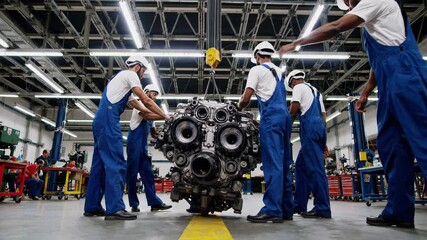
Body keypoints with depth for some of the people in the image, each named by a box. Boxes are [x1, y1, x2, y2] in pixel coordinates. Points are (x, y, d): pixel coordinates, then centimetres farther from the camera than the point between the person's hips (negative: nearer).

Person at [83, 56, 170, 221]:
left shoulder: (122, 77, 32)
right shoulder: (130, 75, 2)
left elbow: (137, 105, 32)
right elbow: (146, 101, -5)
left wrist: (157, 114, 30)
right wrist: (165, 116, 4)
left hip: (101, 120, 10)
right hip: (108, 119, -10)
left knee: (100, 163, 9)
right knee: (116, 163, -15)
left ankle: (92, 206, 13)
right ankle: (115, 208, -19)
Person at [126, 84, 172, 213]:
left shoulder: (149, 109, 24)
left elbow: (153, 132, 23)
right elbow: (146, 115, -22)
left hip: (143, 145, 8)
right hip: (134, 143, -8)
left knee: (148, 173, 2)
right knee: (132, 173, -3)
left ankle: (154, 202, 1)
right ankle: (134, 204, 2)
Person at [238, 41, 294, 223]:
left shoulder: (257, 70, 4)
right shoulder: (280, 72, 26)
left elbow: (246, 99, -5)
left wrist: (238, 108, 16)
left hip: (271, 117, -8)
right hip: (284, 116, 8)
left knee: (273, 163, -13)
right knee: (284, 164, 6)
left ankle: (272, 210, -15)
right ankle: (286, 209, 10)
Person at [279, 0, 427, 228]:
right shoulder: (371, 22, 30)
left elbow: (336, 27, -9)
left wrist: (296, 43, -3)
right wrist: (365, 94, 23)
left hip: (403, 76, -10)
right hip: (391, 85, 10)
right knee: (391, 145, 4)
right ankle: (399, 211, 6)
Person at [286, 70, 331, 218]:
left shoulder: (299, 87, 5)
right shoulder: (315, 90, 30)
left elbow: (294, 109, -8)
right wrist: (323, 140, 24)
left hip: (309, 127, -9)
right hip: (320, 126, 9)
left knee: (314, 167, -11)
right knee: (301, 166, 11)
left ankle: (323, 208, -10)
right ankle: (299, 204, 13)